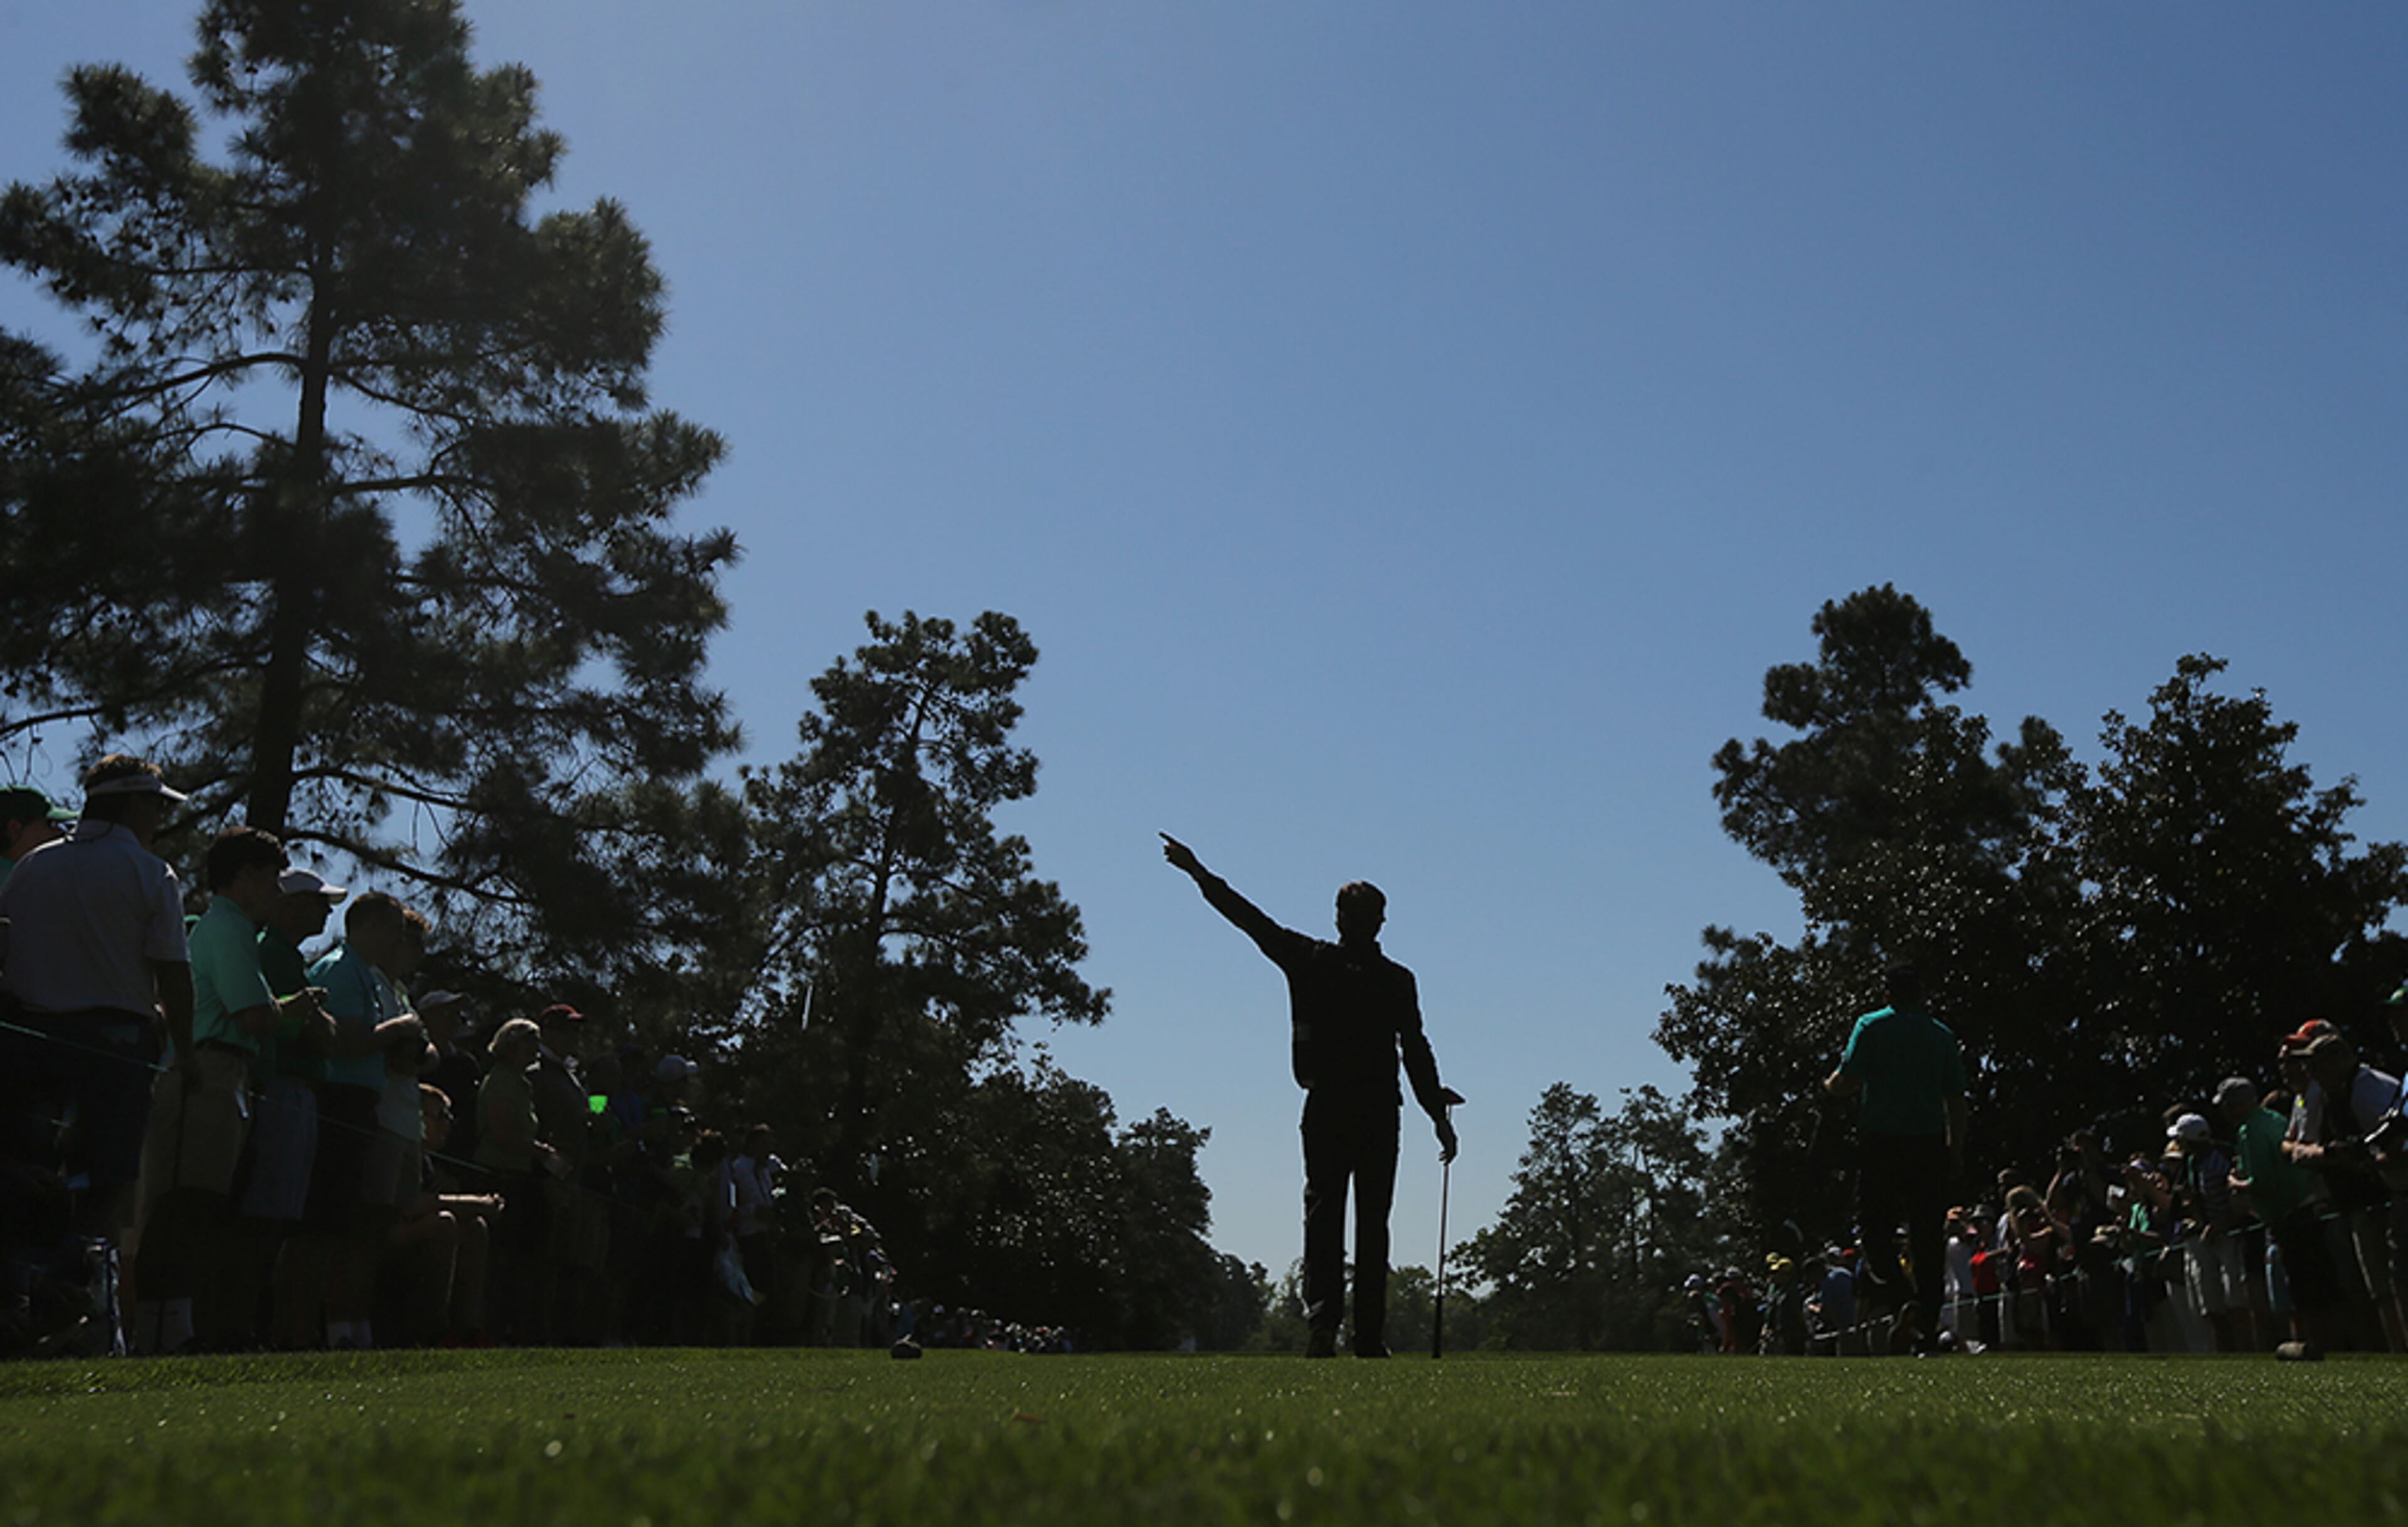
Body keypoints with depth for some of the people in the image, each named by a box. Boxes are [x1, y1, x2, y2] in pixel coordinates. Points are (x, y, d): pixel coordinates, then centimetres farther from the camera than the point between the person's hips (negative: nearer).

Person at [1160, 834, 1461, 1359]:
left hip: (1325, 1109, 0)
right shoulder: (1397, 980, 2)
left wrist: (1198, 872, 16)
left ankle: (1323, 1317, -15)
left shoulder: (1310, 961, 3)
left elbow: (1251, 919, 8)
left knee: (1322, 1211, 1)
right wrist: (1438, 1113, 6)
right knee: (1372, 1222, 4)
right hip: (1379, 1111, 0)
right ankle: (1370, 1335, 2)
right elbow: (1417, 1052, 0)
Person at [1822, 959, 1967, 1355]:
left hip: (1882, 1143, -3)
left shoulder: (1872, 1026, -2)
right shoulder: (1942, 1034, 10)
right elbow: (1957, 1099, 8)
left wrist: (1829, 1085, 13)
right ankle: (1927, 1324, 4)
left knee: (1876, 1226, 5)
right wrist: (1957, 1150, 13)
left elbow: (1848, 1082, -9)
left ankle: (1905, 1299, -18)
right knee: (1928, 1238, 6)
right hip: (1931, 1144, 3)